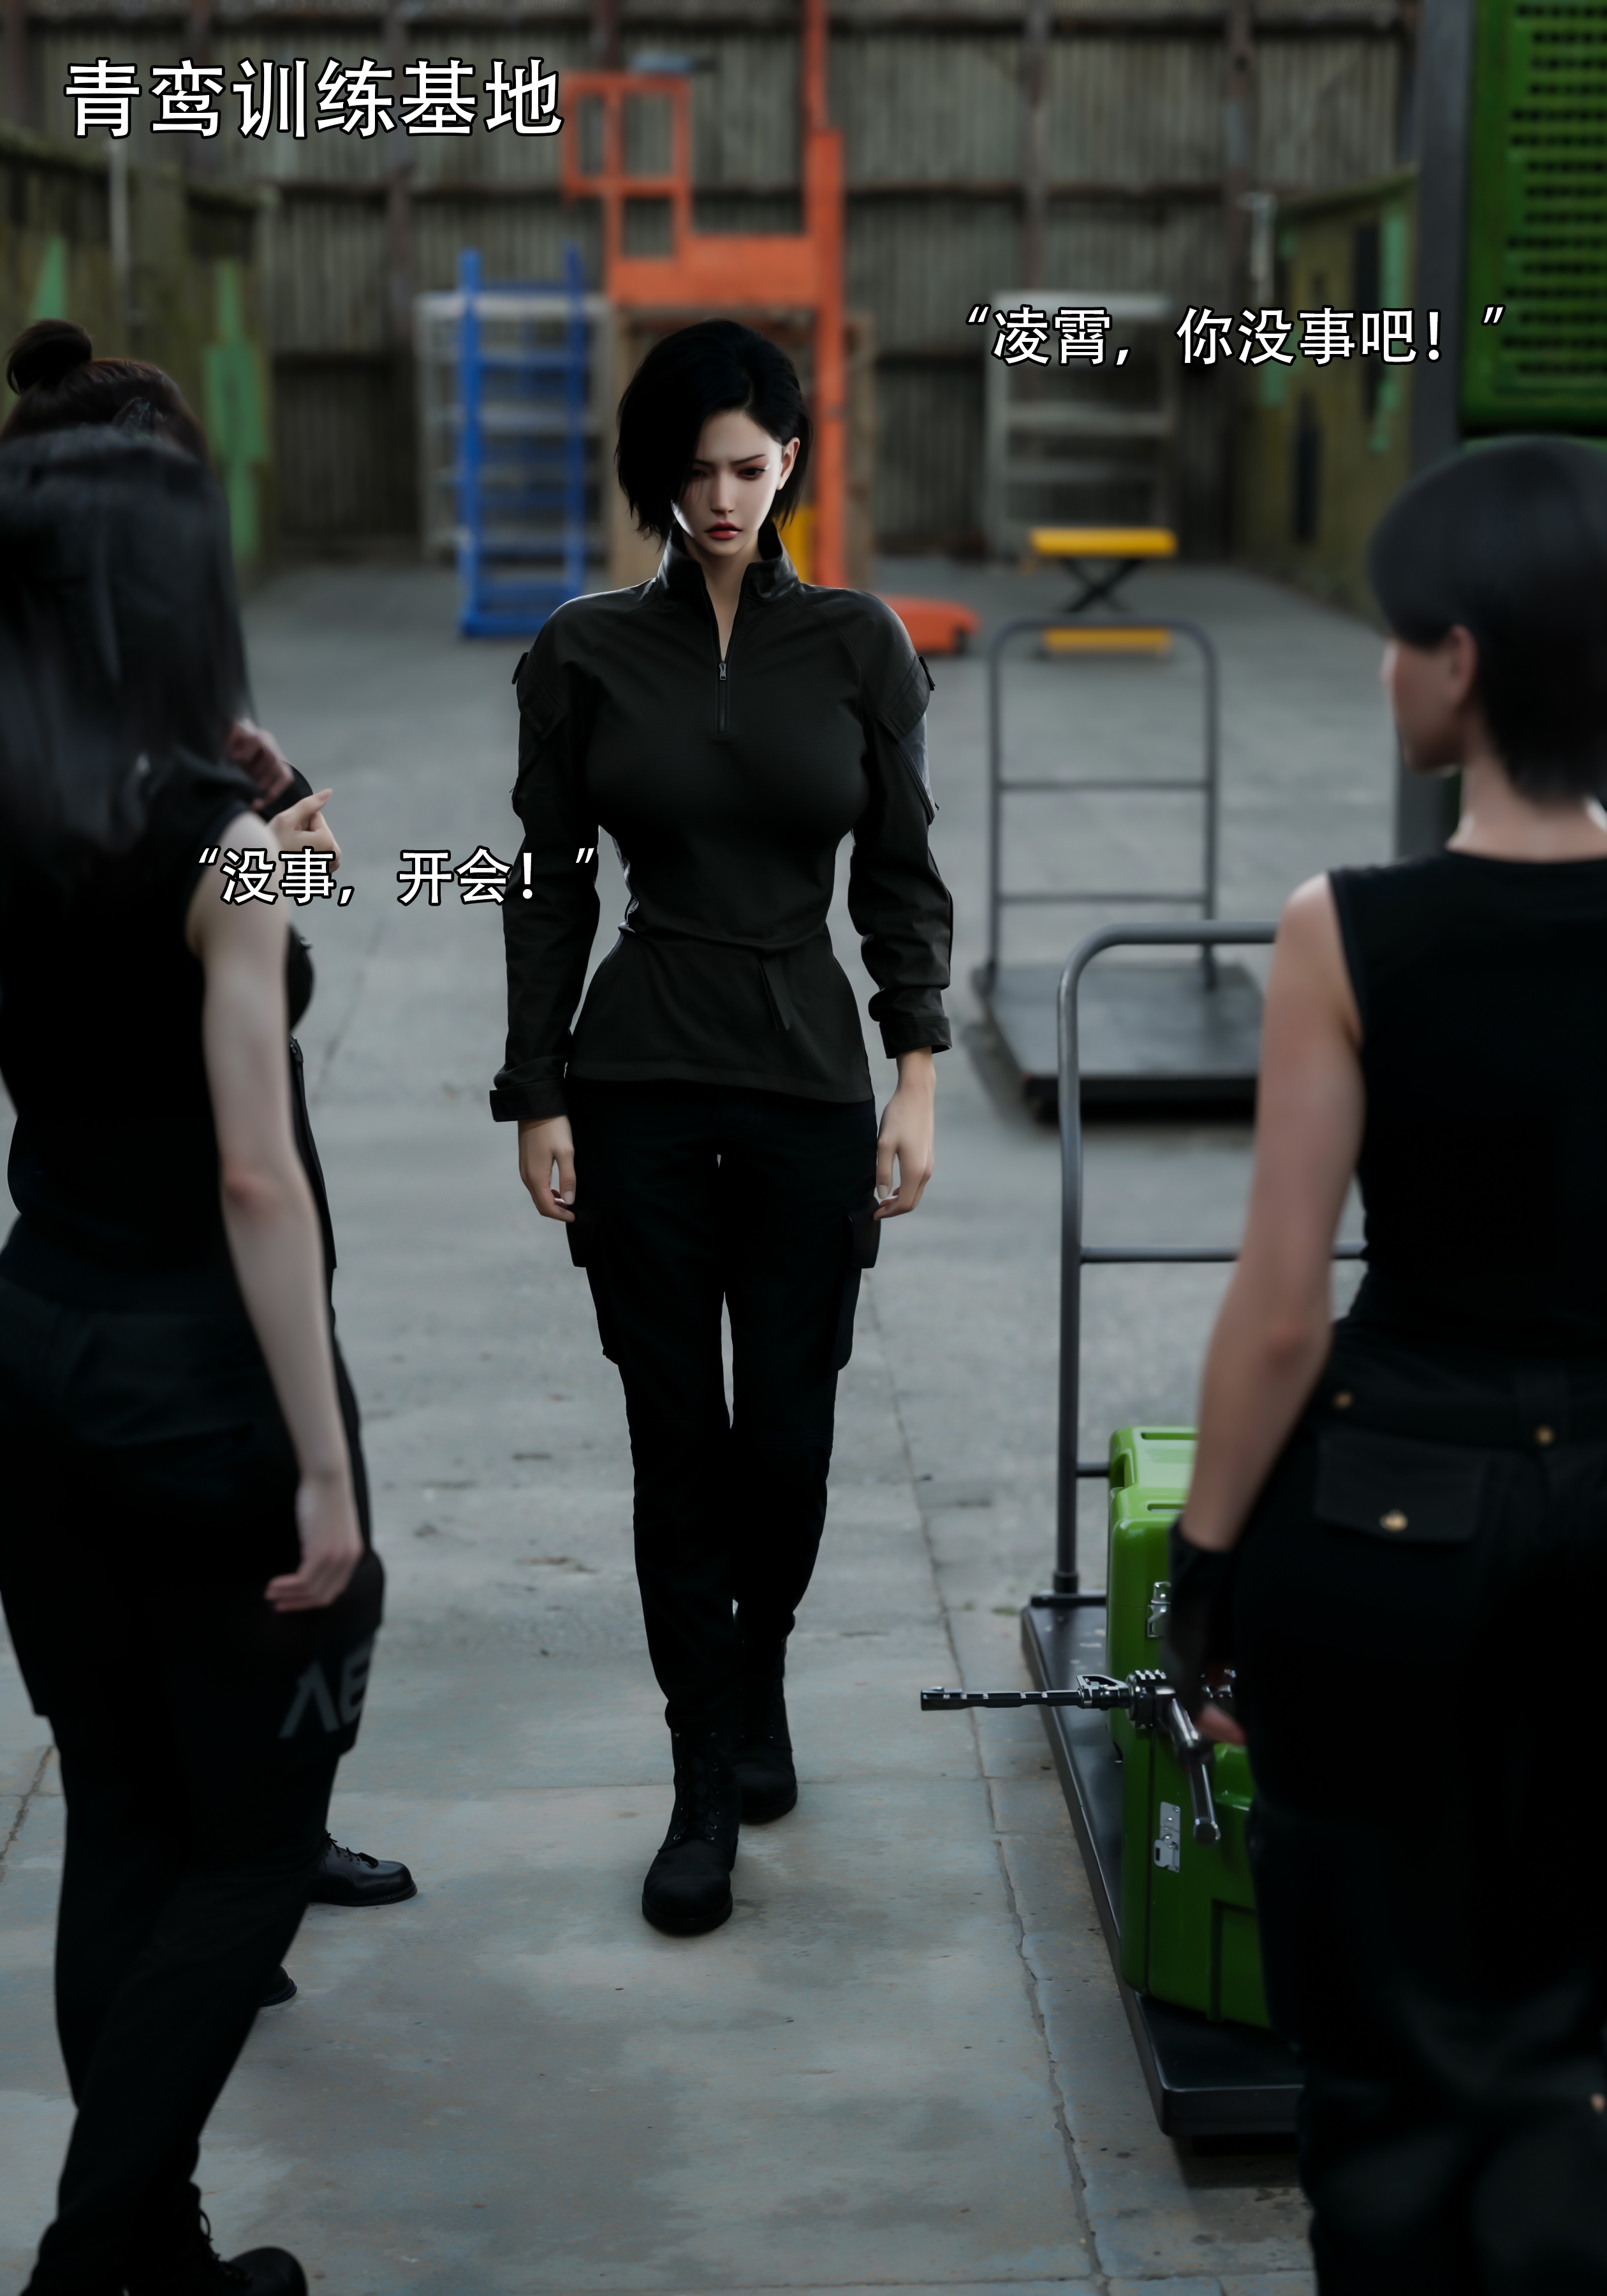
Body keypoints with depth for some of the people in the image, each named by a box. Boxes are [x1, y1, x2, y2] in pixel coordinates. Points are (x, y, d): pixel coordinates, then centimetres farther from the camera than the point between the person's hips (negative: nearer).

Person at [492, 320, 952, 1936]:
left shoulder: (859, 646, 2)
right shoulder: (583, 654, 1)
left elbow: (902, 880, 3)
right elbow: (548, 891, 2)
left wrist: (917, 1083, -5)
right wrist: (537, 1102, -2)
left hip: (808, 1082, 1)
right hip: (638, 1086, 0)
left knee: (786, 1435, 5)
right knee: (678, 1438, 2)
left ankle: (757, 1677, 35)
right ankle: (708, 1786, 14)